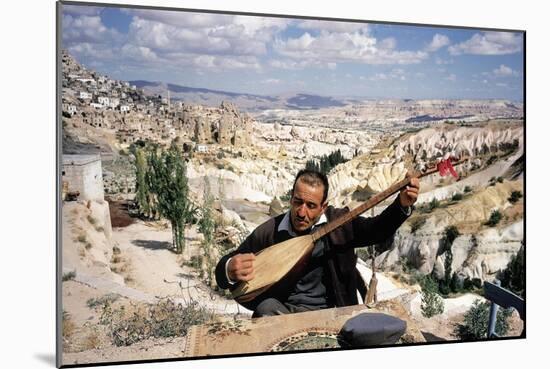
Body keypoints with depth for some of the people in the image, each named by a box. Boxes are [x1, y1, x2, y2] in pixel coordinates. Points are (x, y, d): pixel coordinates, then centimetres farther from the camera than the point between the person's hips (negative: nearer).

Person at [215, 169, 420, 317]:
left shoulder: (338, 222, -2)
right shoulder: (269, 232, -6)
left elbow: (378, 230, 4)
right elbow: (223, 270, -3)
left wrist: (403, 205, -15)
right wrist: (230, 271, -29)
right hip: (281, 311, 0)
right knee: (266, 307, -33)